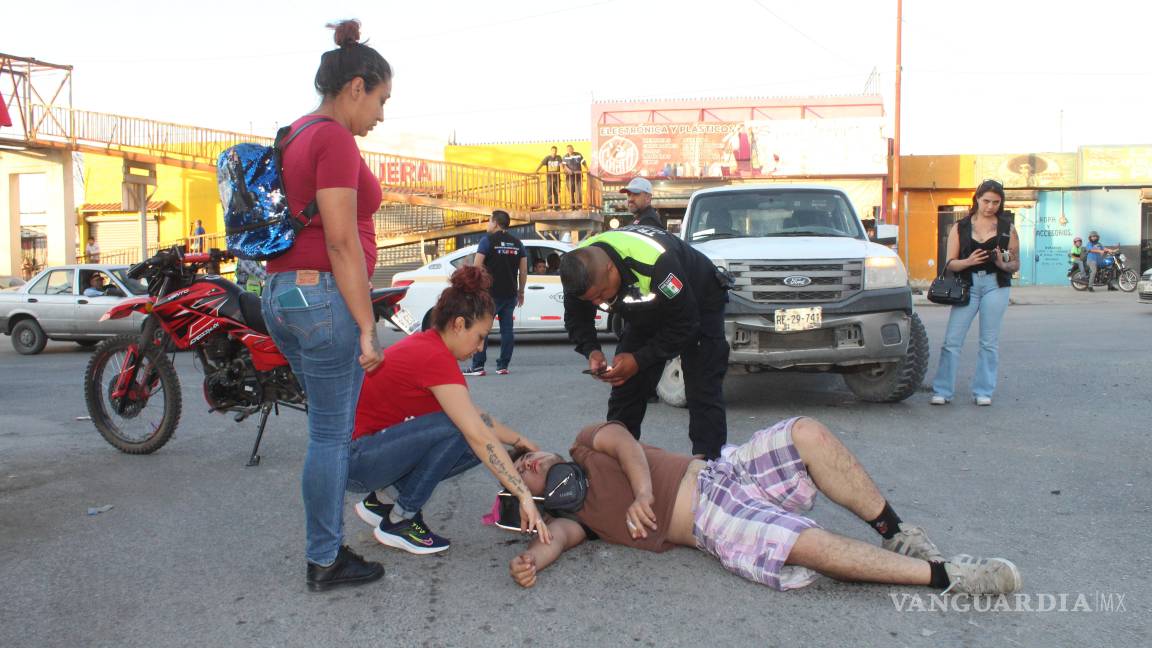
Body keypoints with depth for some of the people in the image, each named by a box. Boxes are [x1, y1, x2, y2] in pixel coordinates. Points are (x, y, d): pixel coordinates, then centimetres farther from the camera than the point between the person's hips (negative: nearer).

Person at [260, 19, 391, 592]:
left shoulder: (294, 138, 17)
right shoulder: (335, 139, -12)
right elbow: (341, 241, -18)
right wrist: (367, 327, -16)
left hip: (280, 293, 10)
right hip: (324, 294, -10)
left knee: (330, 427, 18)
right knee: (331, 433, 1)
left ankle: (328, 548, 26)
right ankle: (324, 563, 13)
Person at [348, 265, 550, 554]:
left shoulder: (426, 344, 5)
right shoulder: (435, 357, -24)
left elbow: (474, 415, 13)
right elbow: (479, 434, -29)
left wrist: (518, 441, 5)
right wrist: (525, 496, -28)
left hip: (373, 448, 9)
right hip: (354, 458, -9)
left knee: (478, 446, -1)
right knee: (458, 430, -26)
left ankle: (385, 499, 7)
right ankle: (398, 522, -10)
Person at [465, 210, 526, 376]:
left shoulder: (487, 240, -5)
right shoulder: (517, 243, 11)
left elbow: (477, 266, -10)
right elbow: (524, 271, 10)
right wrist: (521, 292, 17)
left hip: (490, 293, -5)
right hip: (510, 294, 5)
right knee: (507, 329, 5)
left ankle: (478, 366, -5)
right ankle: (503, 366, 5)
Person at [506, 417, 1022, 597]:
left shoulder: (588, 444, 19)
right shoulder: (571, 509, 10)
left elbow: (626, 442, 1)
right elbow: (557, 537, -10)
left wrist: (643, 493, -17)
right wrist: (530, 560, -33)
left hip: (719, 471, 5)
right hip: (711, 522, -4)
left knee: (808, 433, -20)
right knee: (810, 544, -29)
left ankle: (895, 533, -8)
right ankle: (942, 575, -19)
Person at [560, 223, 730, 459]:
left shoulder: (656, 262, -43)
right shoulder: (579, 268, -24)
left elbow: (684, 325, -32)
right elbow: (576, 318, -6)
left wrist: (639, 360, -33)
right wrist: (591, 351, -25)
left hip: (697, 305, -5)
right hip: (647, 314, 6)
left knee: (703, 392, -14)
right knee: (625, 387, 2)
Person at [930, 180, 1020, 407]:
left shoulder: (1007, 228, 9)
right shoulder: (960, 227, 8)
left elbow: (1016, 264, 10)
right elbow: (950, 263, 4)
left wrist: (1003, 264, -12)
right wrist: (968, 261, -15)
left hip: (995, 286, 0)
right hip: (968, 285, 0)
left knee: (989, 342, 3)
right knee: (952, 340, -5)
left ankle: (983, 391, 11)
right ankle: (942, 391, -1)